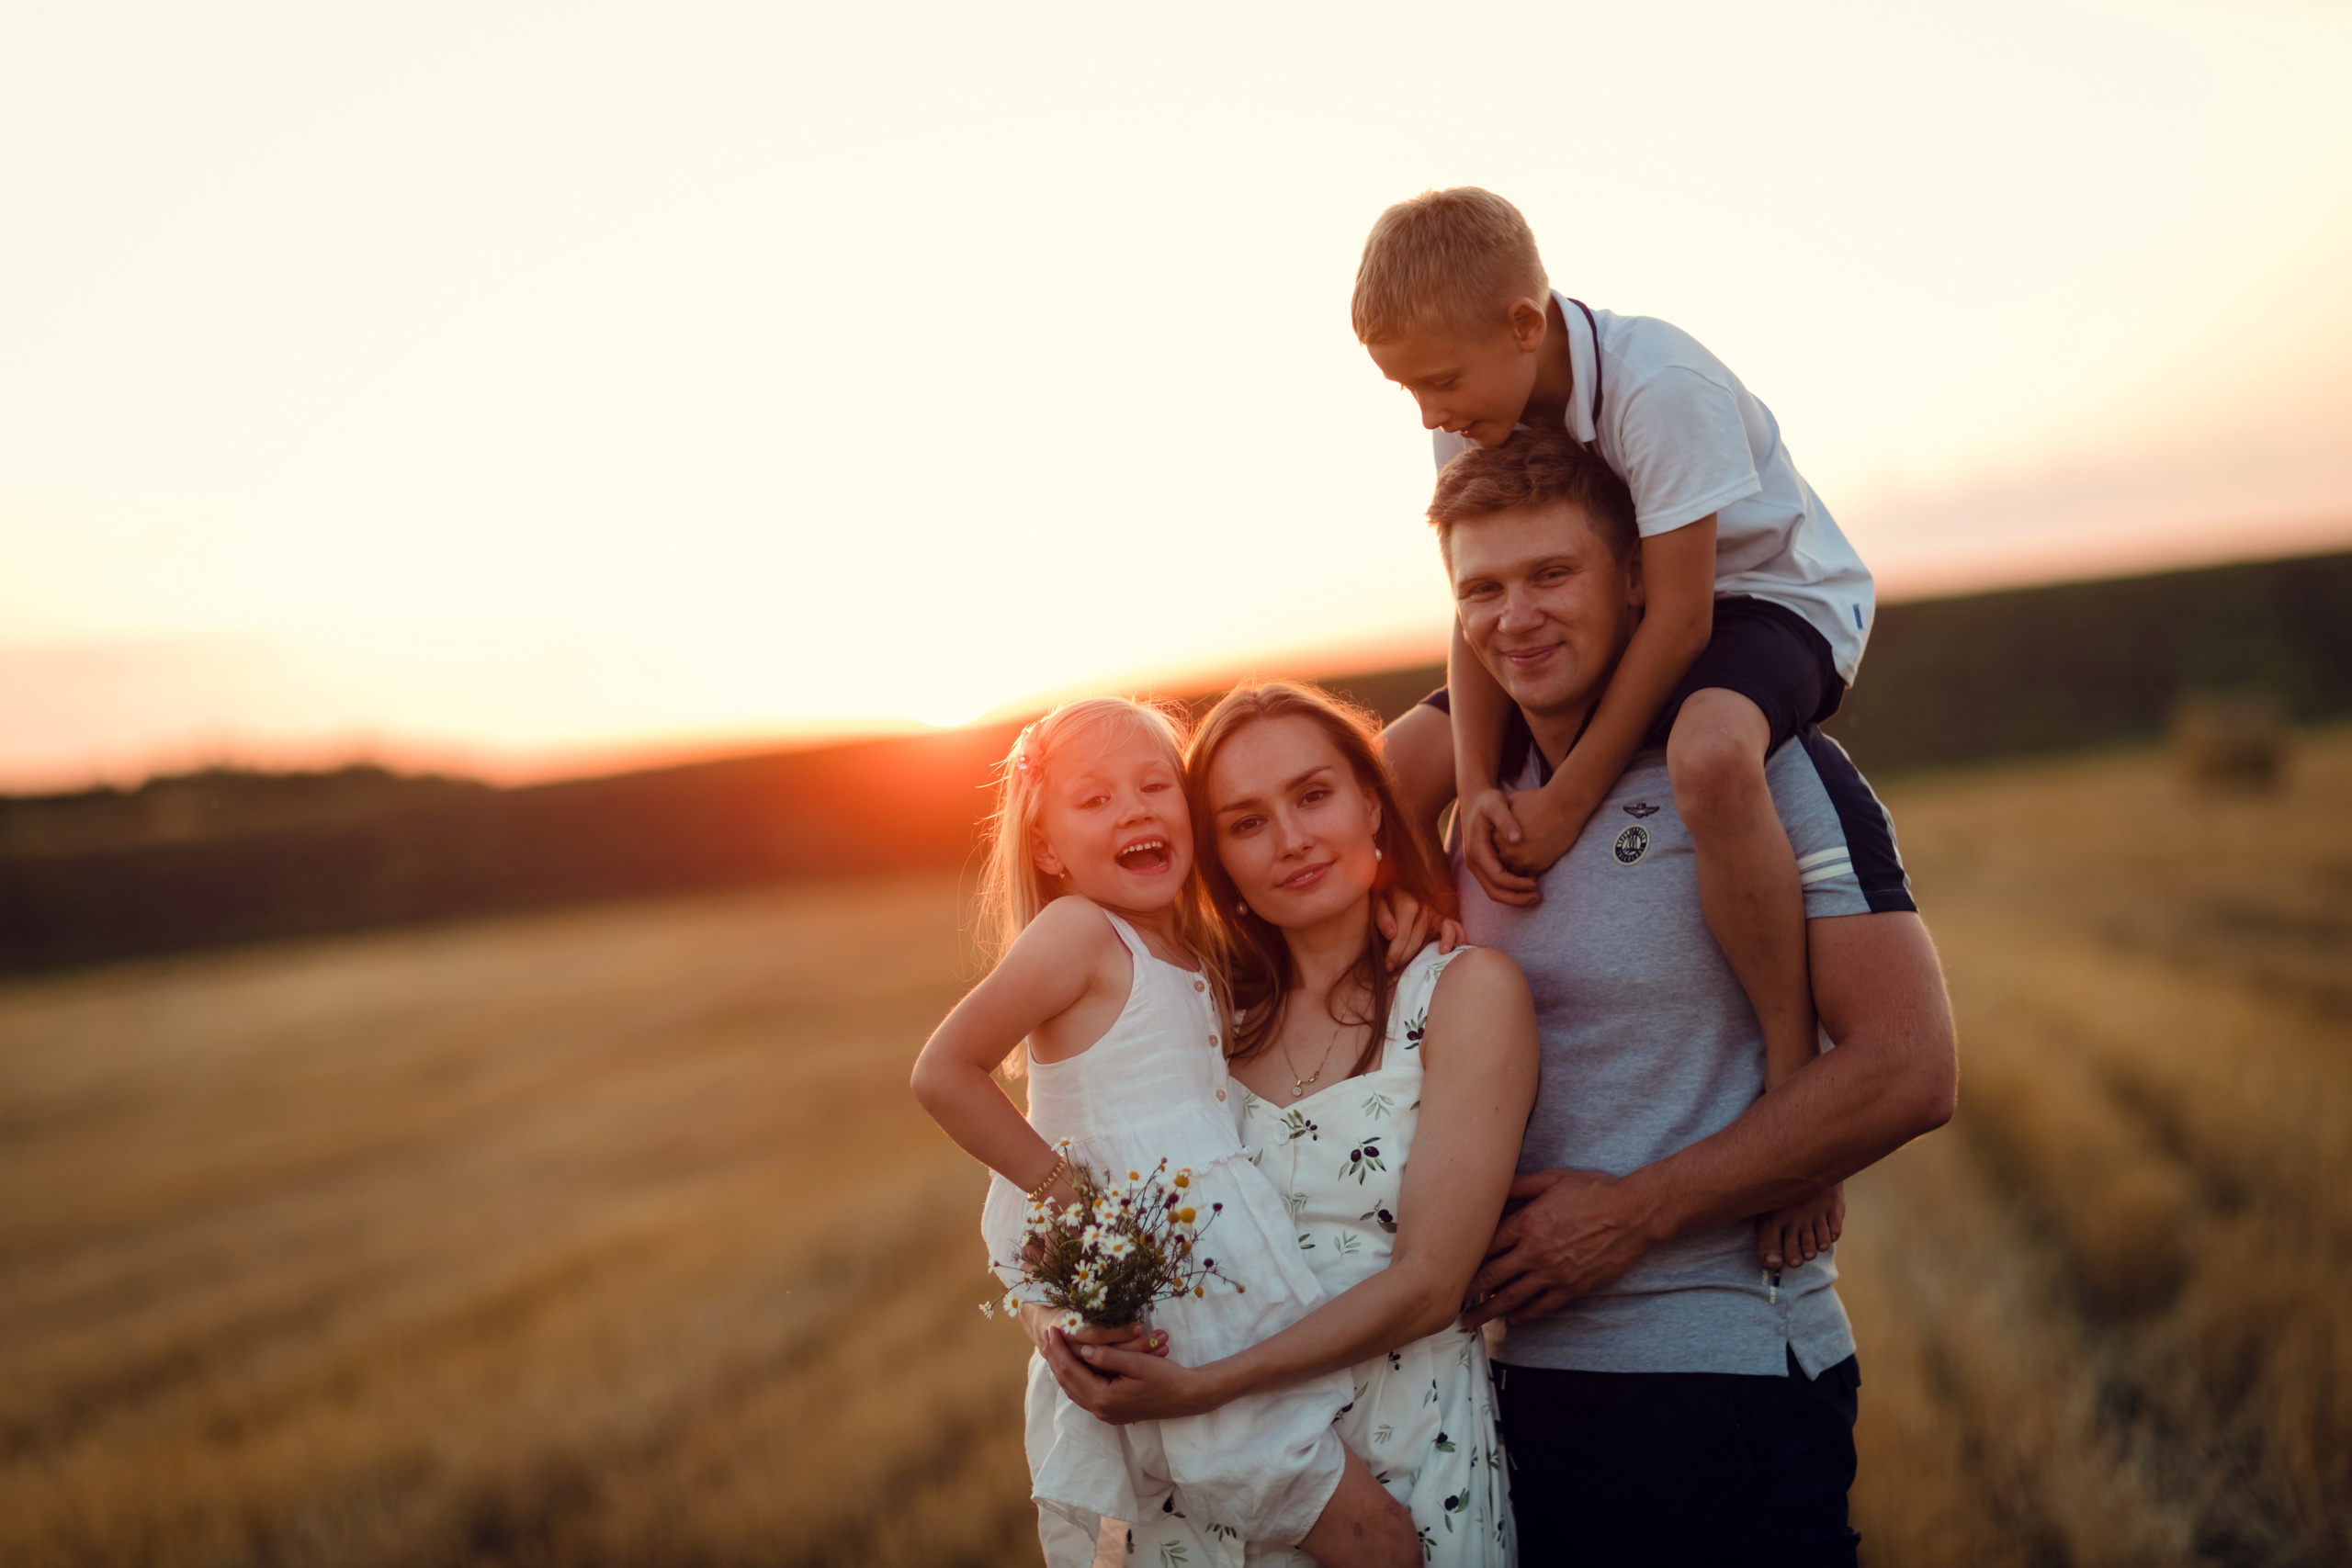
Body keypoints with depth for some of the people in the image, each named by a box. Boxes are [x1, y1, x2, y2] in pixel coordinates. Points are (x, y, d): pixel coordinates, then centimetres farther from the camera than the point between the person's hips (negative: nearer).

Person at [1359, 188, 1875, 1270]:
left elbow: (1678, 615, -30)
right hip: (1615, 620, 8)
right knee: (1398, 768, -2)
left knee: (1707, 754, -43)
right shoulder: (1471, 418, -9)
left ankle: (1794, 1071, -28)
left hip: (1768, 598, -7)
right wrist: (1478, 792, -23)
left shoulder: (1661, 385, -30)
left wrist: (1564, 803, -30)